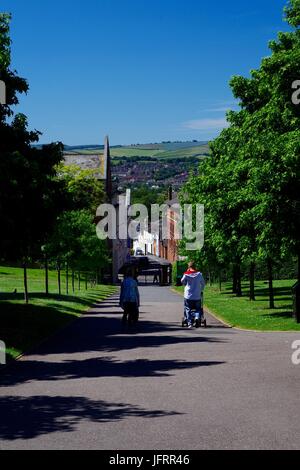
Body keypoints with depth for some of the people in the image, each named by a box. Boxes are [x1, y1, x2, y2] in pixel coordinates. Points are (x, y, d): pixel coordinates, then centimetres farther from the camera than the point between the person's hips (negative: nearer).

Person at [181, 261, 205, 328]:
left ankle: (189, 323, -1)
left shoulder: (186, 274, -4)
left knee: (188, 310, 8)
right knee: (198, 309, 11)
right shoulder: (199, 274, 0)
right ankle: (197, 318, -17)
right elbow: (203, 283, 11)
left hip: (188, 295, -1)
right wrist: (201, 290, 26)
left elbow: (182, 282, 7)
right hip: (197, 296, 1)